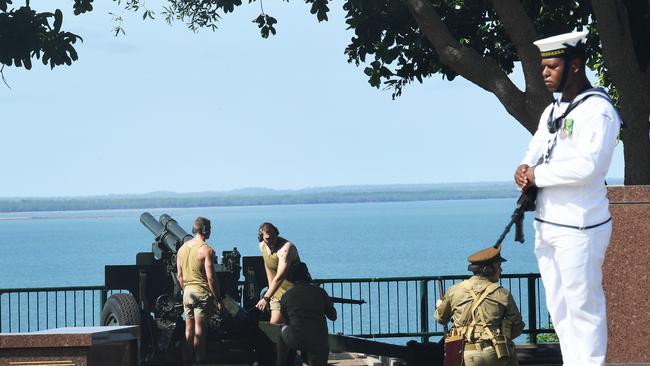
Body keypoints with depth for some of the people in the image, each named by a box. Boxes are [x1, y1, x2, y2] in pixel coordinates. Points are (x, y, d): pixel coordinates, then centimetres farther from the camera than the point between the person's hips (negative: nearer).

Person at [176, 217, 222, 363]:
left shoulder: (182, 248, 8)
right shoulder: (206, 250, -13)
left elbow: (180, 276, 13)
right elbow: (210, 277, -16)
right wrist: (217, 298, -9)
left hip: (187, 292, 6)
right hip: (202, 292, -6)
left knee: (189, 329, 12)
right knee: (200, 330, -4)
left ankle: (187, 359, 16)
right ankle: (200, 360, -2)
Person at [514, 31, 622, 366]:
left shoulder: (598, 110, -13)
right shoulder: (552, 111, 16)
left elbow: (586, 165, -25)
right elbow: (532, 158, 15)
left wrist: (536, 175, -13)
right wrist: (524, 172, -9)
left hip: (579, 228, -9)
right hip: (546, 225, 9)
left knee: (583, 308, -5)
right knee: (559, 310, 12)